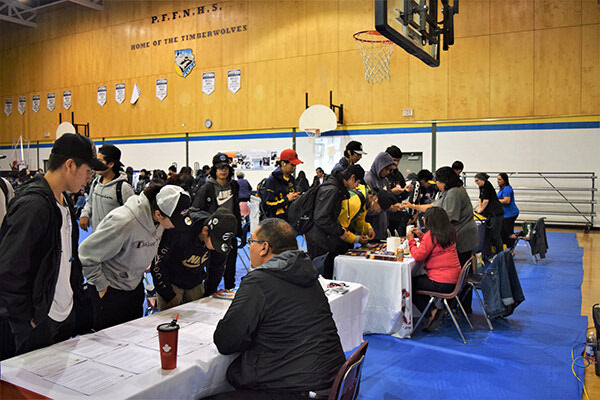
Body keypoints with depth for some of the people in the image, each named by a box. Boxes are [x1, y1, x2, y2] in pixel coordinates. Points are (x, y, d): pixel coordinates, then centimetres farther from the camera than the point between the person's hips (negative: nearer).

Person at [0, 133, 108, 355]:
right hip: (38, 322, -9)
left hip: (66, 313, 9)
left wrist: (75, 293, 14)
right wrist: (27, 318, -17)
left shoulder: (63, 200, 8)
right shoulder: (33, 205, -23)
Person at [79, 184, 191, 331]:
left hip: (135, 285, 7)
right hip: (110, 291, -6)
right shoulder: (124, 222, -33)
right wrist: (101, 285, -15)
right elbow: (87, 253, -23)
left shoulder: (160, 220, -10)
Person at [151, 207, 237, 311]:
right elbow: (157, 264, -21)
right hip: (171, 282, -4)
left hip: (196, 283, 4)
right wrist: (170, 296, -19)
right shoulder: (179, 231, -33)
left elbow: (217, 265, 1)